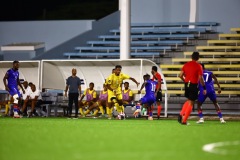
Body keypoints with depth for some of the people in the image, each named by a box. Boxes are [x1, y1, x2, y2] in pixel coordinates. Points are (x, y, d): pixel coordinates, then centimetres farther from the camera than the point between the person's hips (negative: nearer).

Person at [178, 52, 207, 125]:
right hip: (194, 85, -5)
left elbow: (180, 75, 5)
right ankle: (184, 120, 1)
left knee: (188, 100, 24)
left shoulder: (186, 64, 4)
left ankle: (181, 115, 8)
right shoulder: (198, 66, -10)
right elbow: (200, 78, -14)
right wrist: (204, 88, -6)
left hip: (187, 85, 5)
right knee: (191, 103, 3)